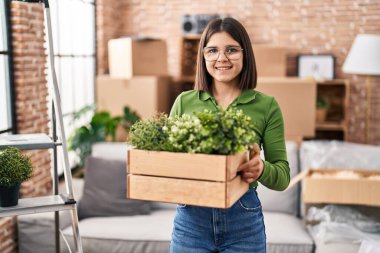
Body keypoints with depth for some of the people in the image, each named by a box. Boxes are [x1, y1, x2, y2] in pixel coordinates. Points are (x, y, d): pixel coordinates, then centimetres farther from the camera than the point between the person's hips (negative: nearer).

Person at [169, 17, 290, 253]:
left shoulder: (266, 106, -2)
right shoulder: (184, 102, 2)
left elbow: (283, 176, -1)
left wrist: (262, 169, -23)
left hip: (243, 221, -1)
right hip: (191, 219, 1)